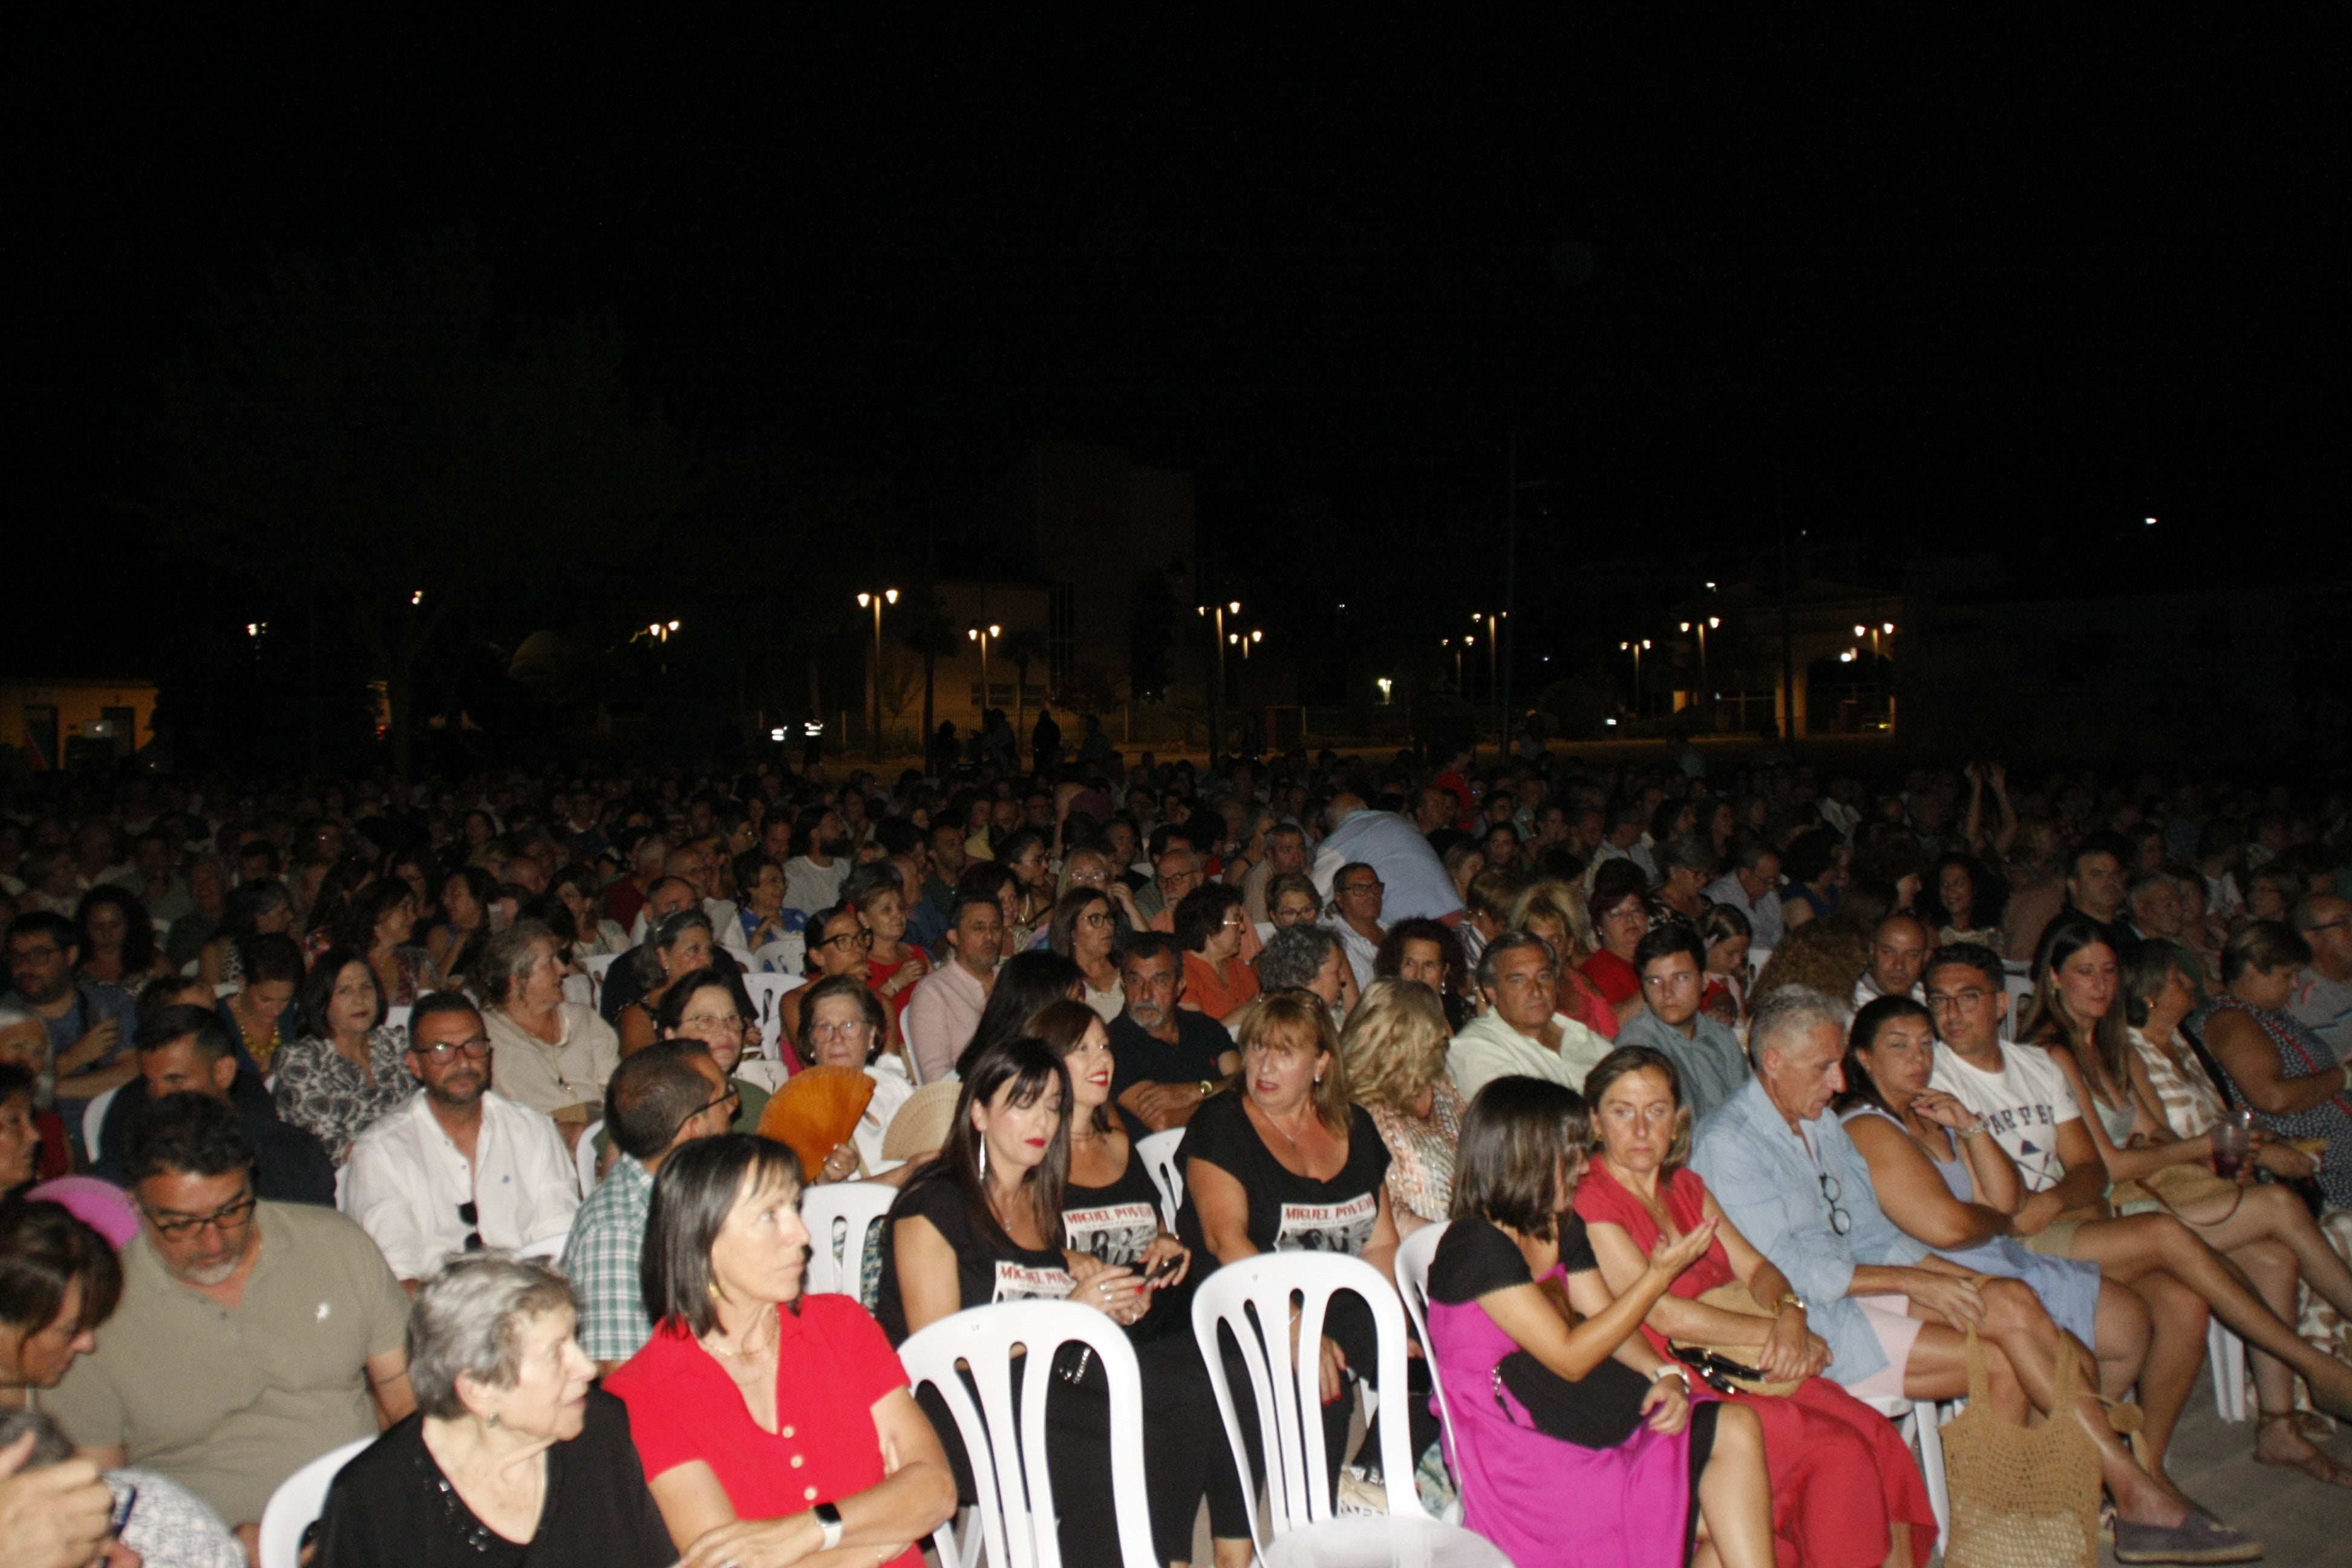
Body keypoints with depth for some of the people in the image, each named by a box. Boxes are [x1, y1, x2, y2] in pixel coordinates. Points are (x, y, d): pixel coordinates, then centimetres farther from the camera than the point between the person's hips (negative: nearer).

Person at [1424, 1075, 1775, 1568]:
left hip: (1575, 1423, 8)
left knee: (1736, 1428, -12)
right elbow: (1570, 1357, -18)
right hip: (1515, 1450, -8)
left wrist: (1667, 1375, -10)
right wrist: (1658, 1277, -16)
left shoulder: (1561, 1228, 12)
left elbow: (1609, 1325, 11)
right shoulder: (1476, 1246, -17)